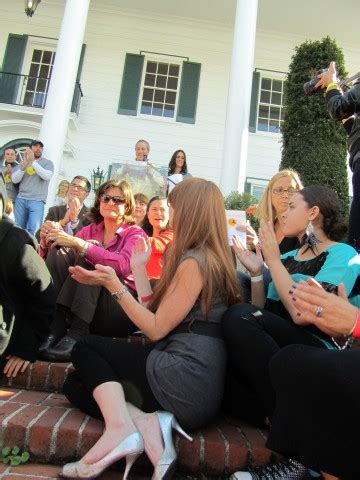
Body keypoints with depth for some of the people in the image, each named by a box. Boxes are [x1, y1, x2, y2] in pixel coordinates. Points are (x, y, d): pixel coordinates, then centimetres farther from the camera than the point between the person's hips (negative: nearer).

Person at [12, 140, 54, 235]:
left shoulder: (48, 163, 9)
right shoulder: (23, 162, 18)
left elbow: (47, 176, -11)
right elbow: (14, 179, 6)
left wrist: (33, 161, -16)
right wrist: (24, 164, -9)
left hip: (37, 201, -4)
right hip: (21, 199, 4)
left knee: (34, 231, -15)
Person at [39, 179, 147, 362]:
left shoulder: (135, 233, 1)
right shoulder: (89, 231, 14)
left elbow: (123, 265, -22)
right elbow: (60, 261, 4)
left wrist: (79, 244, -28)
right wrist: (49, 240, -17)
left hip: (122, 308, -3)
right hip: (80, 307, 4)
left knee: (89, 255, -23)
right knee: (58, 252, -14)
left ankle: (77, 332, -30)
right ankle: (56, 326, -23)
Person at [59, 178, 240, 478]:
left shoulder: (194, 261, -14)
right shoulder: (210, 257, 16)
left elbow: (157, 329, -13)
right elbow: (158, 315, 13)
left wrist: (115, 286, -6)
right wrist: (139, 269, 16)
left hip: (186, 379, -10)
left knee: (86, 349, 3)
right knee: (75, 385, 10)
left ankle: (120, 428, -13)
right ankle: (149, 425, -8)